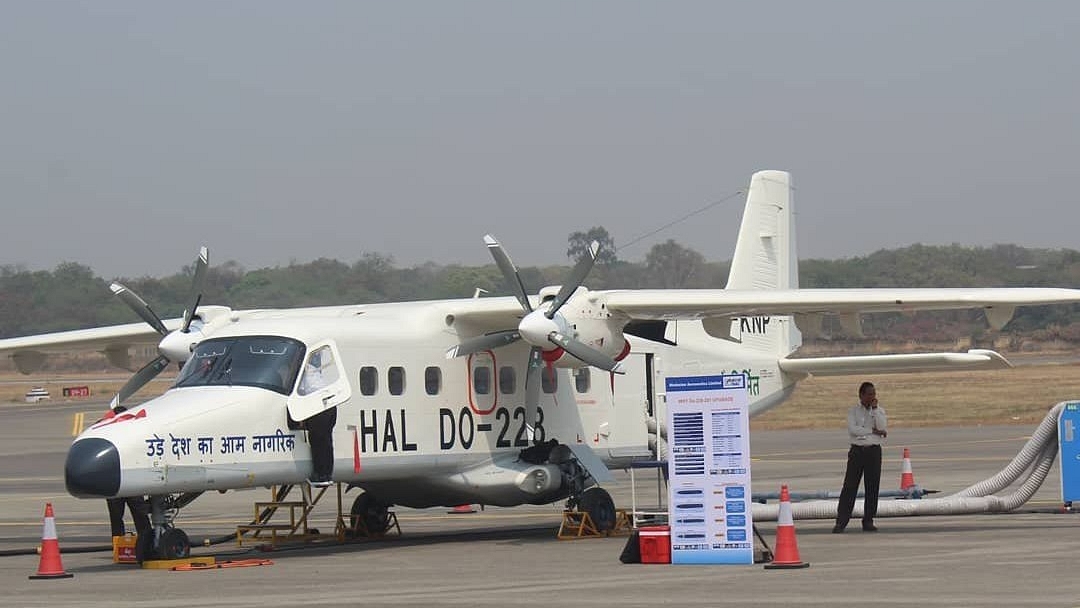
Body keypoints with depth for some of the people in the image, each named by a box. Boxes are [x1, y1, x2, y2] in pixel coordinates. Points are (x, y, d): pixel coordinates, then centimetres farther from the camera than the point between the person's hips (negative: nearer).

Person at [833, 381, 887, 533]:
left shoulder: (880, 411, 10)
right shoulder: (853, 411, 5)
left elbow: (882, 428, -8)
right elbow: (852, 429, -11)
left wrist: (875, 409, -9)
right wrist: (873, 431, -10)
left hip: (874, 452, 2)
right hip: (857, 450, -2)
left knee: (872, 487, 2)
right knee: (850, 486, -5)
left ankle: (868, 521, 10)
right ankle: (841, 522, -4)